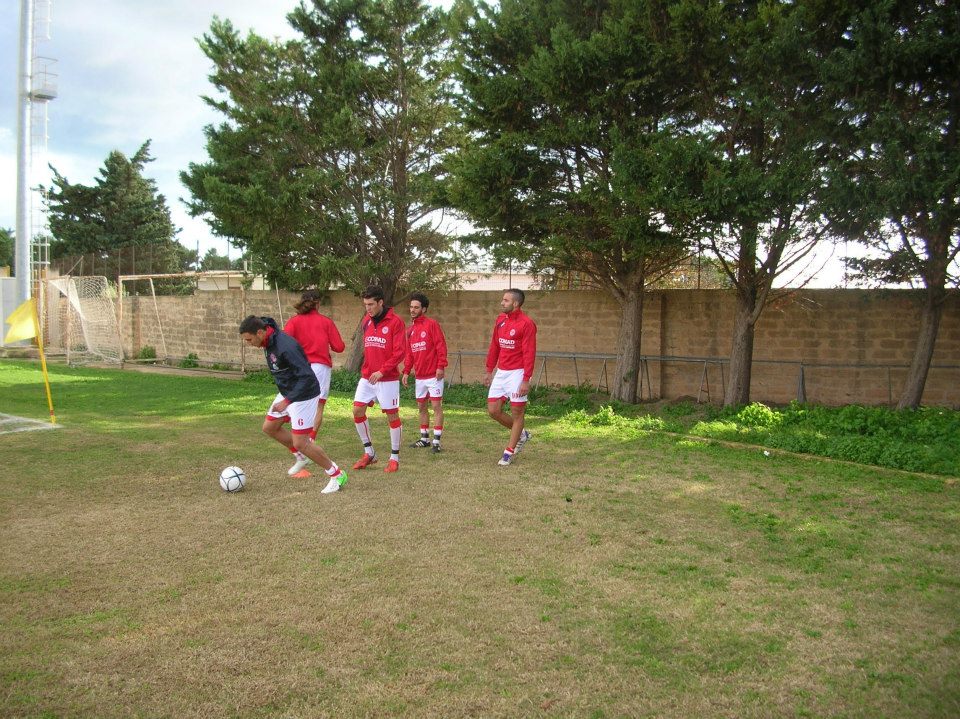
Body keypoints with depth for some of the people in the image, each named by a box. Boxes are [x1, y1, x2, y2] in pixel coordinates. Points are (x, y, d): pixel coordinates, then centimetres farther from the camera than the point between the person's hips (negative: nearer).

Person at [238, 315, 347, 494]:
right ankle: (303, 455, 30)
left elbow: (307, 377, -32)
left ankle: (337, 475, 6)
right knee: (269, 428, 16)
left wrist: (287, 401, -32)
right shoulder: (269, 342, -3)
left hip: (304, 395, -9)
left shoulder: (285, 347, -31)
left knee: (300, 443, -8)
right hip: (286, 392, 10)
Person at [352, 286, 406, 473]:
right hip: (367, 377, 6)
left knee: (392, 415, 2)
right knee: (357, 410, 2)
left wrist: (382, 371, -19)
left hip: (388, 378, -6)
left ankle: (395, 457, 14)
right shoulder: (366, 321, 9)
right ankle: (369, 453, 17)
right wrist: (366, 370, 9)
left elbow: (399, 353, -14)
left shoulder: (395, 322, -10)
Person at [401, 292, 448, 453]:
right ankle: (424, 438, 23)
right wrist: (406, 371, 8)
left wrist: (441, 366, -19)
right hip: (419, 376, 7)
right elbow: (409, 352, 15)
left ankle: (436, 441, -1)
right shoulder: (410, 329, 12)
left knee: (436, 406, -4)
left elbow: (441, 345, -12)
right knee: (421, 407, 12)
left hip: (434, 375, -7)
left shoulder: (432, 324, -7)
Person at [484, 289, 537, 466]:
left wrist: (526, 380, -20)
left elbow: (529, 353, -17)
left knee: (516, 412, 2)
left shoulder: (526, 324, -14)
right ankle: (522, 434, 27)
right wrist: (489, 371, 15)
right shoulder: (500, 320, 8)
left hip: (517, 373, -7)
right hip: (501, 372, 8)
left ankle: (509, 452, 13)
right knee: (493, 410, 6)